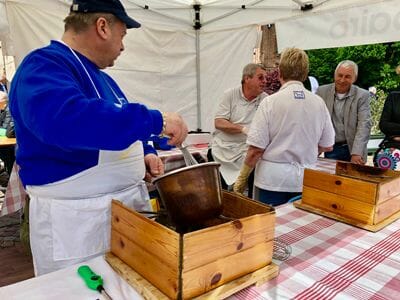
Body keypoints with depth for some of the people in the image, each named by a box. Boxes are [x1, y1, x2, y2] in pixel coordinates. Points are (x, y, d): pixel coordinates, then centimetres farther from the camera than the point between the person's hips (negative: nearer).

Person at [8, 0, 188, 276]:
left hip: (128, 202, 9)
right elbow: (65, 119, -37)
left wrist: (144, 153, 3)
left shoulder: (99, 76, 14)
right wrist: (156, 121, -32)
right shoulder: (45, 65, -16)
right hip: (76, 217, -8)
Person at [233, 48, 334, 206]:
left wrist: (241, 178, -1)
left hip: (272, 179, -4)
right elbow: (327, 146, 9)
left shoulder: (270, 102, -12)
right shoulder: (319, 103, 0)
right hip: (306, 180, 4)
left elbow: (256, 149, -13)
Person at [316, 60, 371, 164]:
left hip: (351, 148, -1)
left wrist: (356, 153, -22)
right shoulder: (322, 91, 1)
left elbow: (364, 125, -10)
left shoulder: (362, 95, -3)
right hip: (330, 149, 1)